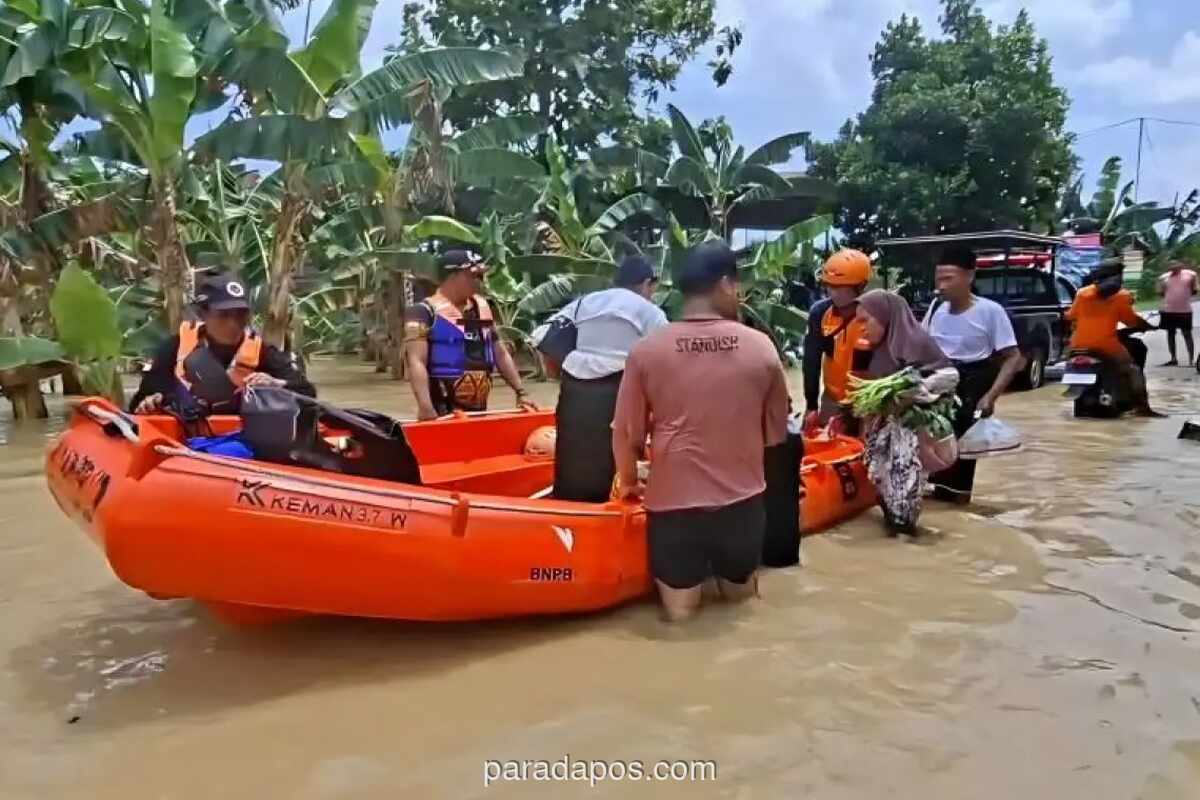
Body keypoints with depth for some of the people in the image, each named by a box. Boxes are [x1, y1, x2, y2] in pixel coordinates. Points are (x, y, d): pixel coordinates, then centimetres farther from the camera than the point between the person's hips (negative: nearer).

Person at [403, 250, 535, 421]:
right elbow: (417, 362, -17)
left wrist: (521, 392, 14)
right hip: (443, 412, -7)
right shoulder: (426, 312, -7)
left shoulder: (482, 306, 15)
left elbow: (500, 354, 20)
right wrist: (425, 407, -30)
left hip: (479, 410, 7)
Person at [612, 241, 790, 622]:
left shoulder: (647, 350, -8)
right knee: (740, 592, 27)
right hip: (742, 498, 1)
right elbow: (776, 432, 5)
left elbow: (627, 433, -3)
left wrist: (628, 483, 15)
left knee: (680, 606, 16)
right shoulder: (761, 346, -5)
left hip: (674, 499, -1)